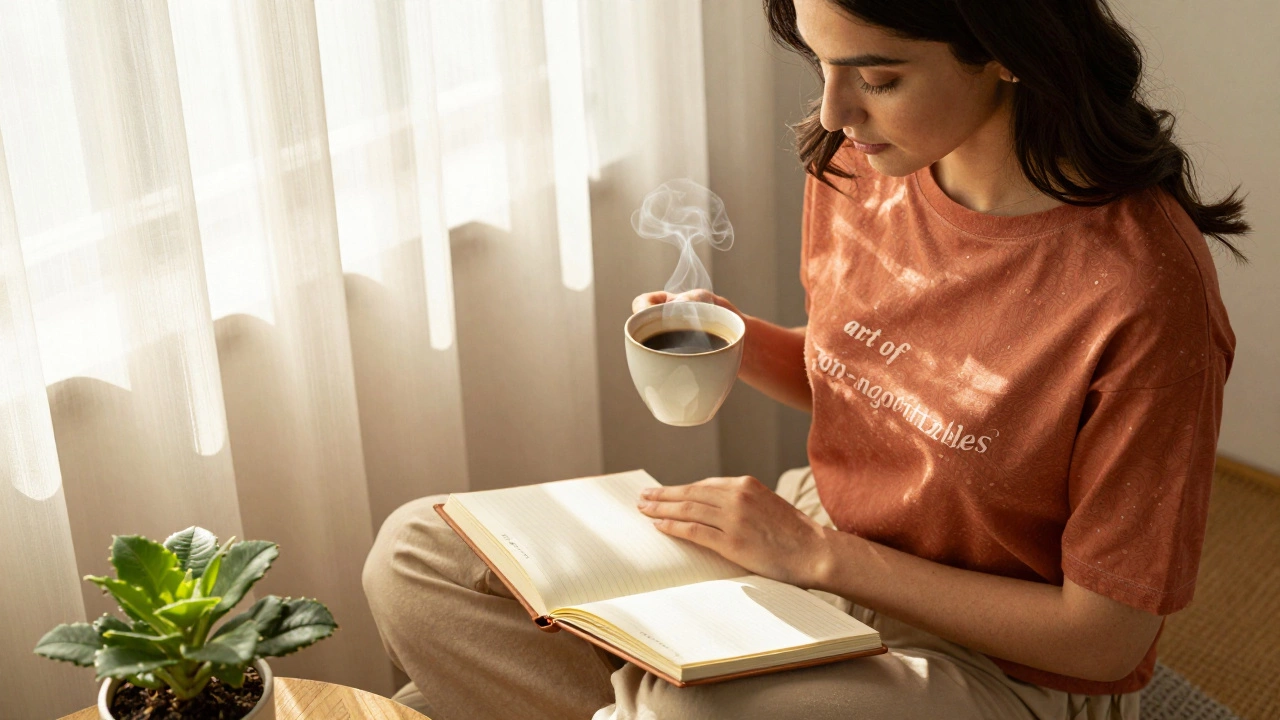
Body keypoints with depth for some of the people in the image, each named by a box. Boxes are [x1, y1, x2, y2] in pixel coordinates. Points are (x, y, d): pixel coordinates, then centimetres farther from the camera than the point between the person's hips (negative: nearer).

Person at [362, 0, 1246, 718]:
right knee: (416, 553, -3)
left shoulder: (1145, 289, -26)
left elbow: (1105, 636, -19)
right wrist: (741, 342, -8)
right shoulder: (855, 165, -6)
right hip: (810, 545, 6)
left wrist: (818, 555, -19)